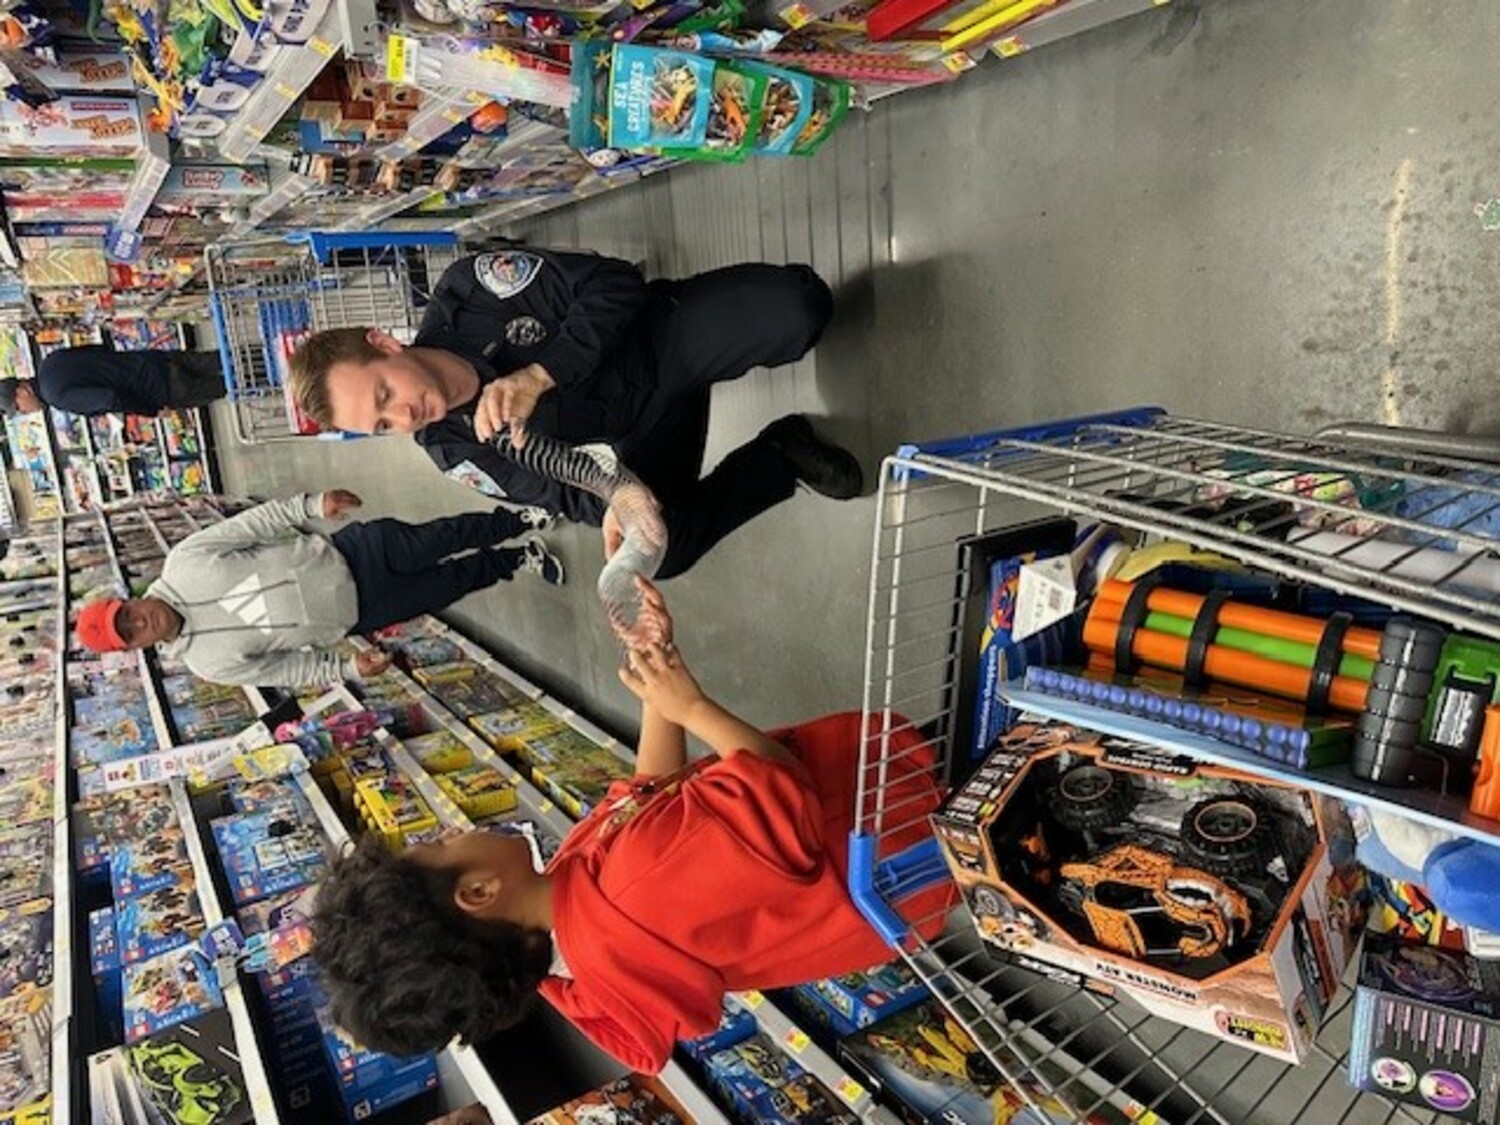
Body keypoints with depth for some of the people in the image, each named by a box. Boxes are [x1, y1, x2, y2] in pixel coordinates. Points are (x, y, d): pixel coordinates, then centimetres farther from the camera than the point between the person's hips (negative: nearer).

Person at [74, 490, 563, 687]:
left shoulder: (183, 562, -9)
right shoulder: (209, 661, -6)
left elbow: (257, 521, -8)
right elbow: (283, 668, -1)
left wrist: (313, 505, -21)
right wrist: (346, 670, -10)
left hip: (346, 553, 1)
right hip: (356, 614, 0)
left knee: (439, 538, -6)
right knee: (454, 580, -1)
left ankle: (516, 523, 20)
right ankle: (512, 563, 25)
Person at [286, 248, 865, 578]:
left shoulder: (466, 290, -18)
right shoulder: (453, 449, -7)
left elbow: (616, 283, -20)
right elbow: (561, 490, -4)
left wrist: (536, 376, -31)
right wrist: (611, 503, -28)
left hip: (663, 333, -3)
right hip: (637, 437, 4)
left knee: (794, 309, -32)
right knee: (658, 551, -22)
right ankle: (782, 454, -2)